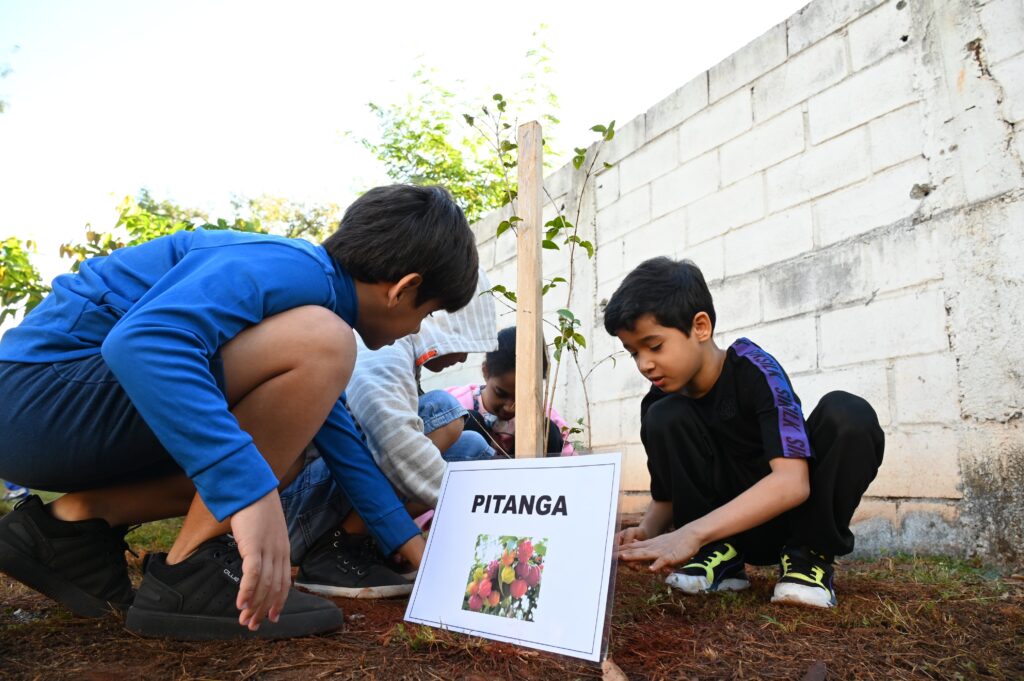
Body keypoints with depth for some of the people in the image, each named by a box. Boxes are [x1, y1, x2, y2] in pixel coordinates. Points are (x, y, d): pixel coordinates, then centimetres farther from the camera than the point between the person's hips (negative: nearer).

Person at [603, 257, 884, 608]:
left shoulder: (755, 369, -22)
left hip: (791, 513, -3)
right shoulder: (660, 401, -7)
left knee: (847, 414, -29)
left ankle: (809, 554, -12)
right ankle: (720, 554, -8)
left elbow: (792, 482, -34)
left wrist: (691, 533, -44)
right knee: (665, 419, -21)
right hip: (731, 525, 3)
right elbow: (665, 499, 2)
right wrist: (647, 532, -22)